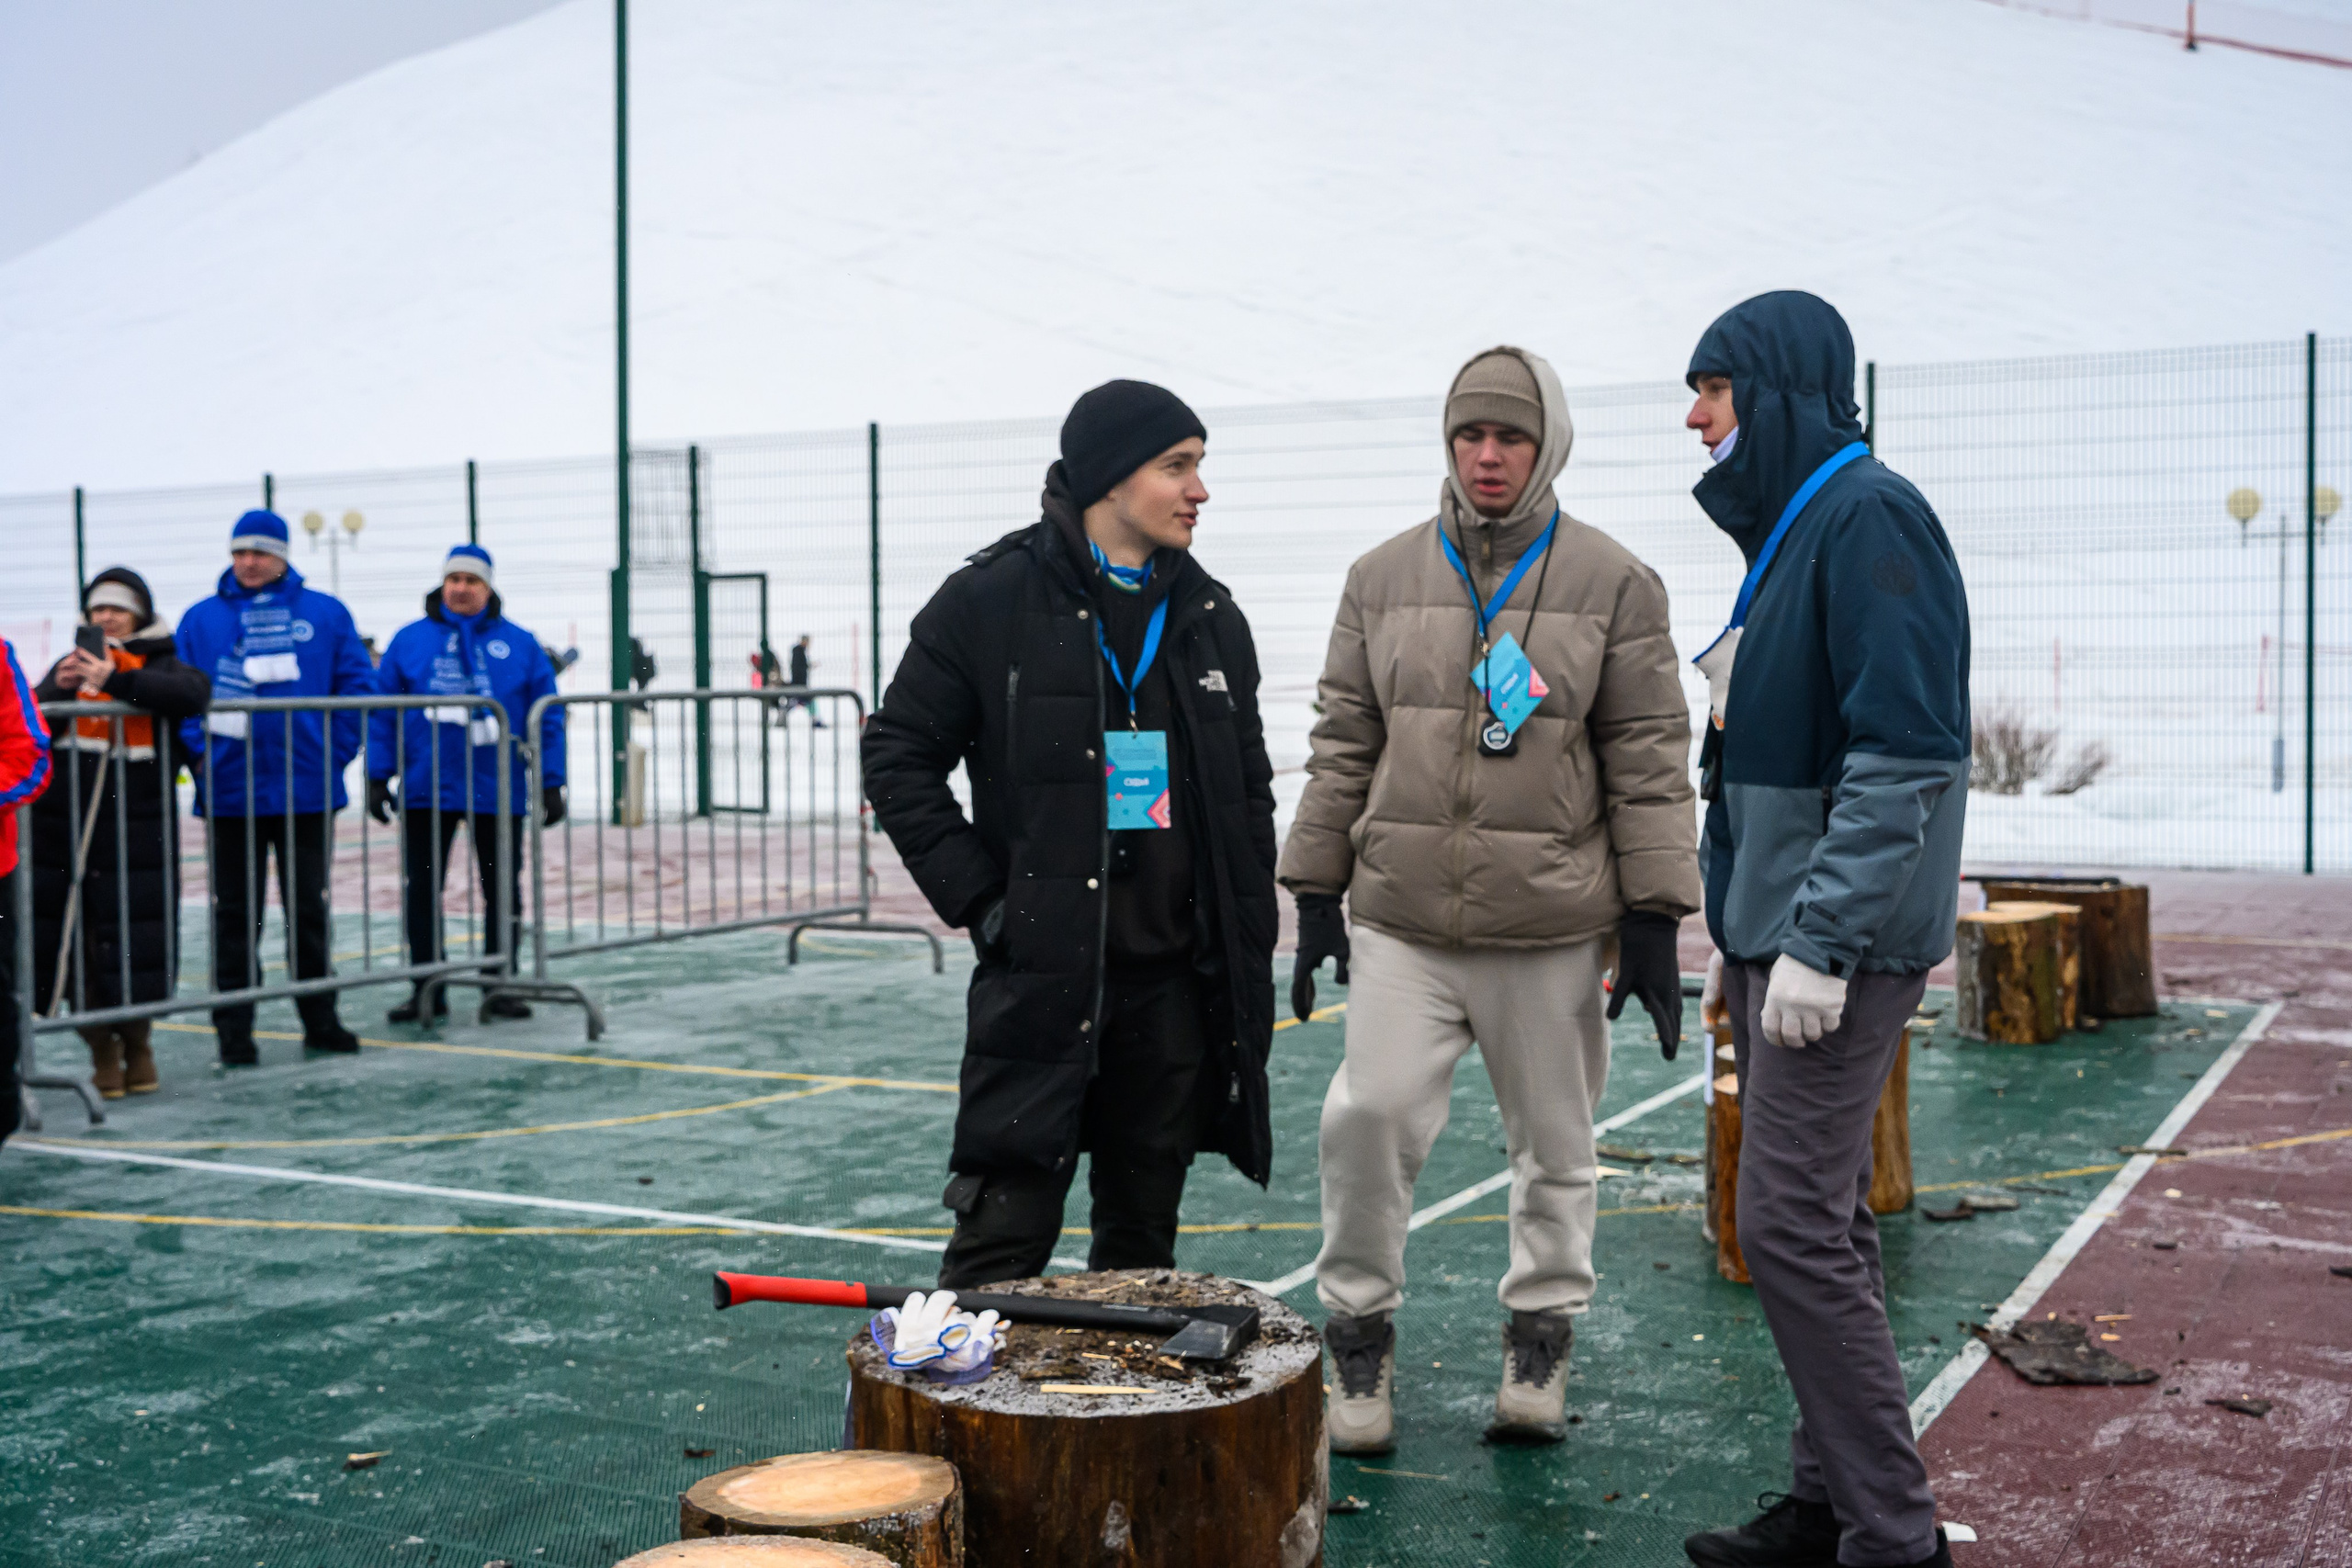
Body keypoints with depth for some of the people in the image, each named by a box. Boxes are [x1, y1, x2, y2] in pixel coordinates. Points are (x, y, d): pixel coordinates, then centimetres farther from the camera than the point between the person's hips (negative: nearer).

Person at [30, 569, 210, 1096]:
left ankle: (138, 1048, 17)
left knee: (134, 943, -1)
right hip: (67, 828, 3)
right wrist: (59, 688, -16)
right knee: (79, 945, 1)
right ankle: (103, 1054, 13)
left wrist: (115, 682, -29)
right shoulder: (73, 663, 15)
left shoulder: (160, 665, 4)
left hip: (138, 830, -3)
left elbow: (193, 694, -20)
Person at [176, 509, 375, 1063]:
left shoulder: (325, 614, 4)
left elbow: (357, 683, 2)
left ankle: (320, 1020, 21)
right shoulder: (201, 618, 5)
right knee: (235, 914, 5)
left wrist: (337, 749, -6)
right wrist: (200, 750, -12)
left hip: (307, 788, 0)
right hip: (231, 790, 0)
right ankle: (233, 1029, 12)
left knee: (309, 908, 10)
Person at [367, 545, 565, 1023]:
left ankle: (501, 988, 17)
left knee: (503, 891, 6)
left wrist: (551, 782, -3)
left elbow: (547, 718, 2)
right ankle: (427, 991, 15)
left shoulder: (518, 645, 3)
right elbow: (383, 712, 4)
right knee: (421, 892, 5)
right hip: (425, 790, 1)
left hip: (498, 791, 0)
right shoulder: (410, 641, 5)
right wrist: (378, 778, -3)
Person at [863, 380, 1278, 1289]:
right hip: (1040, 975, -4)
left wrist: (1250, 955, 10)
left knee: (1144, 1244, 13)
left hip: (1176, 982, 5)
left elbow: (1249, 792, 17)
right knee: (1005, 1239, -4)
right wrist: (978, 903, -7)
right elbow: (898, 756, 0)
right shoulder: (990, 601, -4)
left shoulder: (1210, 618, 11)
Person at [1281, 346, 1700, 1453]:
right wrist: (1316, 892, 9)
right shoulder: (1385, 577, 8)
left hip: (1553, 923, -1)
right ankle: (1358, 1327, 12)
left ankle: (1540, 1340, 29)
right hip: (1403, 916, 1)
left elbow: (1648, 760, 1)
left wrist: (1652, 920, -3)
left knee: (1554, 1142, 10)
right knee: (1370, 1114, -9)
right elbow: (1345, 742, 12)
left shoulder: (1612, 584, 1)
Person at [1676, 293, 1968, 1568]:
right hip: (1781, 933, 10)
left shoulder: (1867, 515, -14)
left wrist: (1819, 940, -24)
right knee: (1820, 1223, 14)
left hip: (1839, 943, -10)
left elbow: (1904, 752, -23)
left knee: (1793, 1228, -8)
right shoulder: (1790, 526, 17)